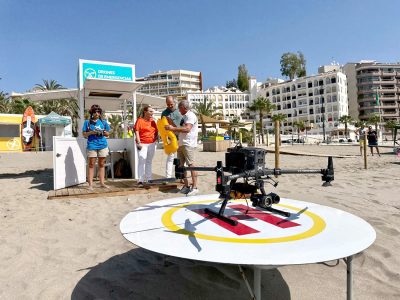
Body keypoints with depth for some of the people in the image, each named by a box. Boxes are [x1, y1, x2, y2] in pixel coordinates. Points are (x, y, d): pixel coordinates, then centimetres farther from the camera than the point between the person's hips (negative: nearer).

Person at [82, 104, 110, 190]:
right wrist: (91, 132, -13)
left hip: (103, 145, 2)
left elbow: (108, 134, 13)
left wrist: (103, 132, -7)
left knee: (101, 164, 7)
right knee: (91, 164, 0)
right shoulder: (87, 122, 6)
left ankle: (102, 183, 13)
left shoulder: (103, 122, 11)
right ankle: (90, 184, 4)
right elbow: (84, 134, 4)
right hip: (92, 145, -2)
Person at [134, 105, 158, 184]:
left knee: (149, 162, 12)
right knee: (142, 161, -9)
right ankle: (141, 180, -5)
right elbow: (136, 131, -11)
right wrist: (138, 142, -16)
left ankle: (148, 179, 21)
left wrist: (156, 137, 4)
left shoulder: (153, 121, 12)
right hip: (142, 144, -6)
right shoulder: (140, 120, -5)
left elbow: (156, 131, 20)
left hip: (152, 144, 6)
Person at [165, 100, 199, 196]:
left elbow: (187, 129, -22)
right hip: (181, 144, 10)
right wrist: (172, 128, 20)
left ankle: (194, 187, -6)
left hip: (188, 144, -10)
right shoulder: (184, 116, 23)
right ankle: (186, 186, 15)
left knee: (191, 165, -9)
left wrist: (173, 128, -20)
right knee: (181, 165, 8)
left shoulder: (190, 115, -8)